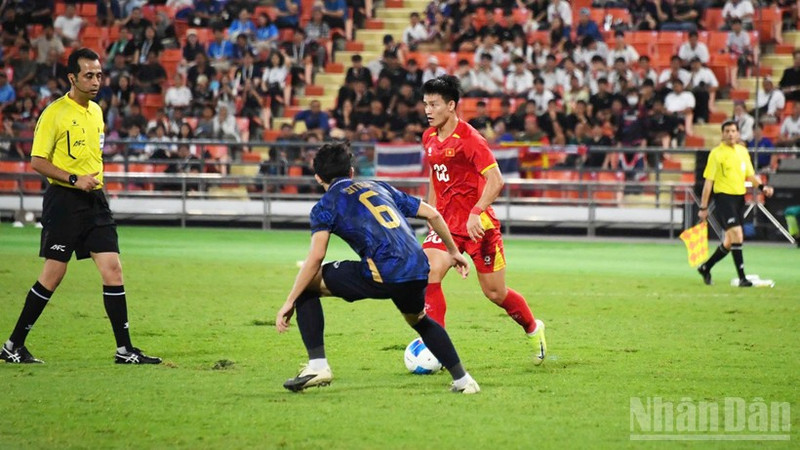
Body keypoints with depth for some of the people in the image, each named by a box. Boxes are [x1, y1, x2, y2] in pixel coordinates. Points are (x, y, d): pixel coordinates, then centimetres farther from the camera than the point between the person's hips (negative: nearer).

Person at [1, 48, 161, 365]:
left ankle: (124, 350, -1)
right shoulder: (55, 113, -8)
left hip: (94, 201, 6)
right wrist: (74, 179, -20)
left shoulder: (96, 111, 13)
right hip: (63, 200, -6)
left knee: (113, 270, -3)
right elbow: (38, 161, -11)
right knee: (53, 275, -4)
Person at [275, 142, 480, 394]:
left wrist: (289, 302, 2)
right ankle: (462, 380, 29)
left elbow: (316, 257, -2)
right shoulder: (379, 187, 28)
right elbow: (432, 214, 26)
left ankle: (317, 365, 4)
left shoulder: (326, 205, 12)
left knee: (307, 285, 13)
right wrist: (453, 252, 39)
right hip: (418, 273, 6)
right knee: (419, 320, 37)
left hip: (381, 275, -6)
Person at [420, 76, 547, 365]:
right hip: (447, 222, 6)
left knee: (495, 293, 5)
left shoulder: (469, 139, -16)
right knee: (428, 274, -19)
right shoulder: (429, 138, 7)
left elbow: (495, 180, -20)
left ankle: (533, 329, 33)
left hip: (478, 224, -6)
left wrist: (476, 213, -30)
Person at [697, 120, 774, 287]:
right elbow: (708, 181, -6)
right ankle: (742, 278, -16)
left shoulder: (743, 151, 11)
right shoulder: (716, 153, -7)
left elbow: (749, 174, 19)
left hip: (739, 198, 7)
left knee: (729, 242, 11)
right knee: (737, 235, -18)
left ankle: (705, 267, 30)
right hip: (724, 197, -7)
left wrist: (762, 186, -1)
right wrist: (703, 207, -8)